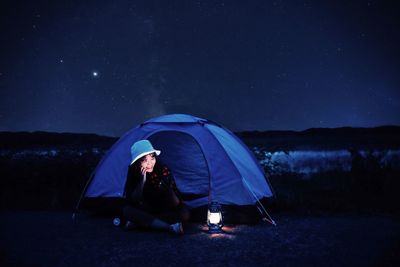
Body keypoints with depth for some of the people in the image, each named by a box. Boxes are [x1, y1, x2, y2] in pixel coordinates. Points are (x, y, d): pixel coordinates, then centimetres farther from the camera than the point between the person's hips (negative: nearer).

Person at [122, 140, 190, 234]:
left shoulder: (163, 170, -19)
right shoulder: (133, 172, -16)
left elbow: (176, 204, -19)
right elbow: (132, 201, -19)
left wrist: (168, 188, -39)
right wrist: (142, 181, -30)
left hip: (164, 210, 0)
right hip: (143, 211, 1)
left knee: (184, 213, -29)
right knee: (128, 211, -29)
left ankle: (139, 222, -23)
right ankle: (170, 227, -34)